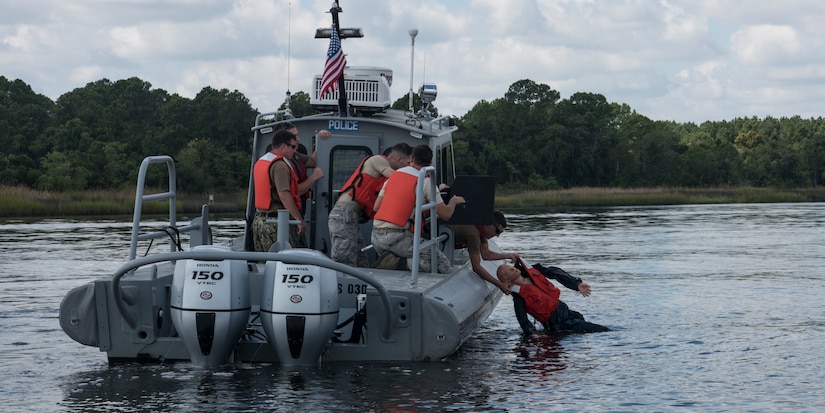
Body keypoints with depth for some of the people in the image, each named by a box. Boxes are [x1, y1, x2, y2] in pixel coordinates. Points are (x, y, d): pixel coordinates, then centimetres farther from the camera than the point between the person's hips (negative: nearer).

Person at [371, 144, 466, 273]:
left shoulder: (393, 176, 15)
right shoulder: (425, 182, -3)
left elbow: (376, 207, 19)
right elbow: (445, 215, -1)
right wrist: (453, 202, 21)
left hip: (376, 235, 6)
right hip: (397, 237, -6)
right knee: (442, 262, -4)